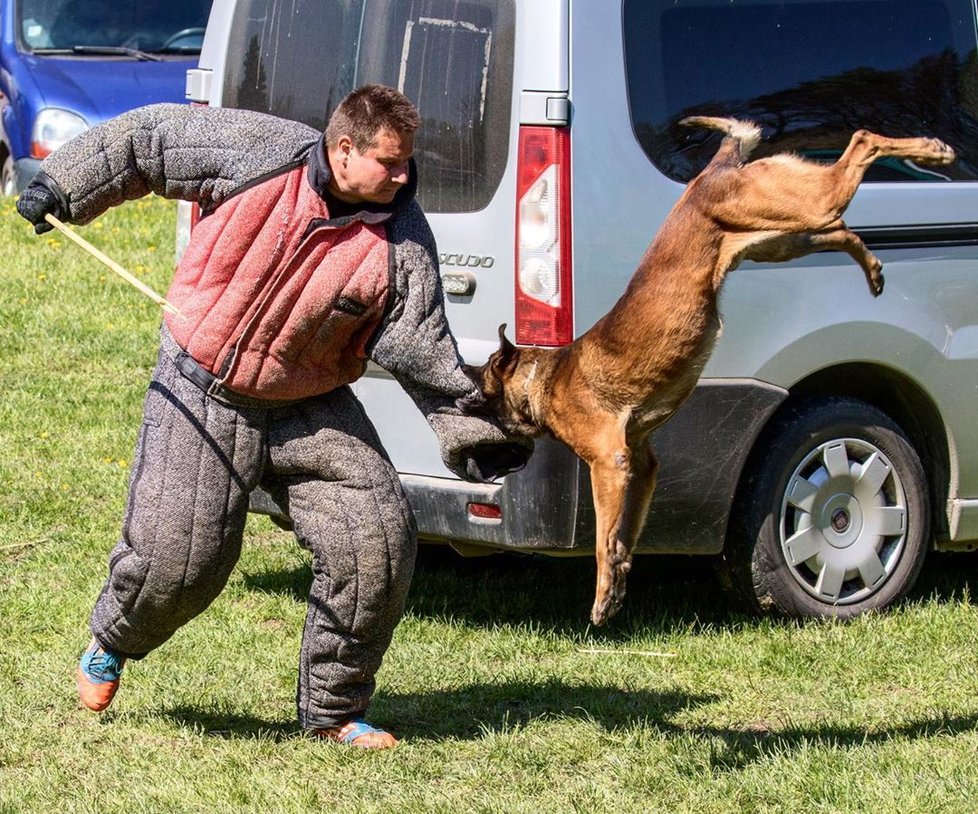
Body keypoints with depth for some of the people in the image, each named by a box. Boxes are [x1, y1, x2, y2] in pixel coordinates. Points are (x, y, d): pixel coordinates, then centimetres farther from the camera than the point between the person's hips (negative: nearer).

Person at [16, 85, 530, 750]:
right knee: (176, 553, -8)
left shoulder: (400, 240, -12)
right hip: (203, 393, -3)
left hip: (313, 409, 3)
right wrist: (62, 188, -2)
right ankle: (112, 643, 29)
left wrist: (470, 432, -10)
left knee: (379, 541, -8)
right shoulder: (260, 155, -18)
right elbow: (145, 140, -5)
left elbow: (420, 347, -7)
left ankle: (334, 708, 10)